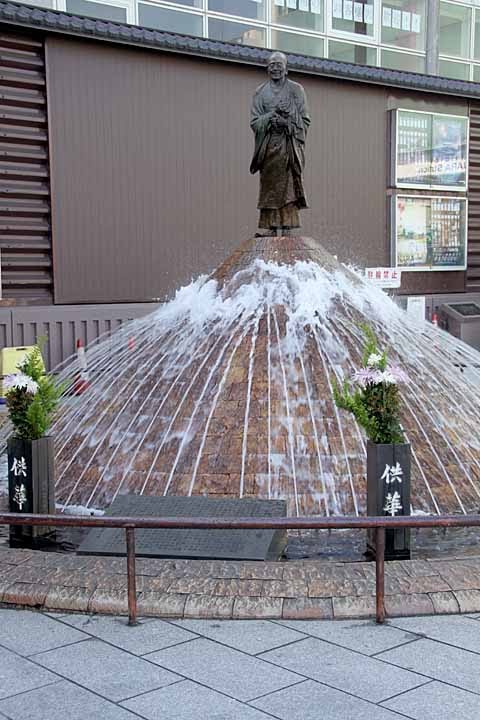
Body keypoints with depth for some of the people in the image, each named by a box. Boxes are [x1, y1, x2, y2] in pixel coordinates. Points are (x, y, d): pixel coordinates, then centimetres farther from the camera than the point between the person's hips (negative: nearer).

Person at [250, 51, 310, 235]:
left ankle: (286, 226, -11)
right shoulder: (260, 92, 13)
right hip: (269, 146, 1)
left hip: (289, 145, -1)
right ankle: (274, 226, -6)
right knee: (271, 186, -5)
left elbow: (305, 120, 5)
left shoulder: (296, 89, 9)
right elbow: (254, 121, 5)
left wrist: (287, 123, -12)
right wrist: (273, 114, -11)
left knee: (288, 185, -10)